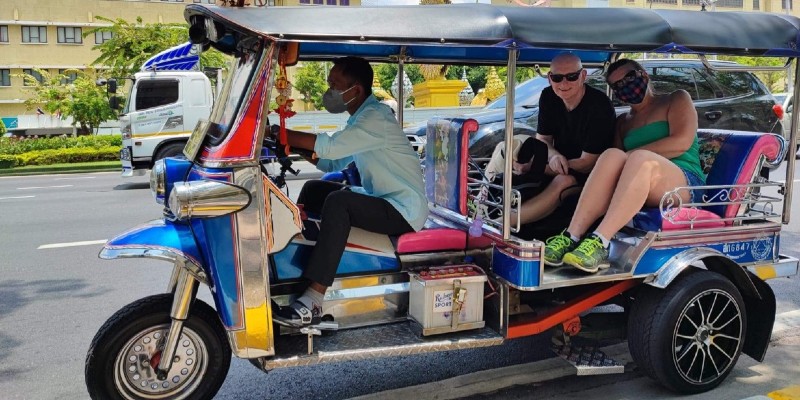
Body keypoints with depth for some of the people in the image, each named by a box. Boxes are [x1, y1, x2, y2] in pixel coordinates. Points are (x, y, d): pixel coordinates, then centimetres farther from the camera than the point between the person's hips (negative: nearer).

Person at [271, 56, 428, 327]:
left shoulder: (376, 117, -19)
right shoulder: (360, 118, 12)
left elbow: (330, 147, -31)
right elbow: (334, 164, 14)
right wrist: (299, 151, -1)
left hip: (403, 210, -10)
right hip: (379, 199, 10)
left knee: (338, 202, -32)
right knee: (313, 189, 10)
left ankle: (312, 304, -35)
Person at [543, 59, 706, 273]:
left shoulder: (677, 99, 14)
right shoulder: (623, 122, 26)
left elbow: (682, 141, -5)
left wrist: (632, 155, -9)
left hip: (685, 186, -3)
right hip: (639, 193, 3)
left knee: (641, 159, -35)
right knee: (612, 155, -29)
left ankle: (599, 242, -49)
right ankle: (571, 237, -44)